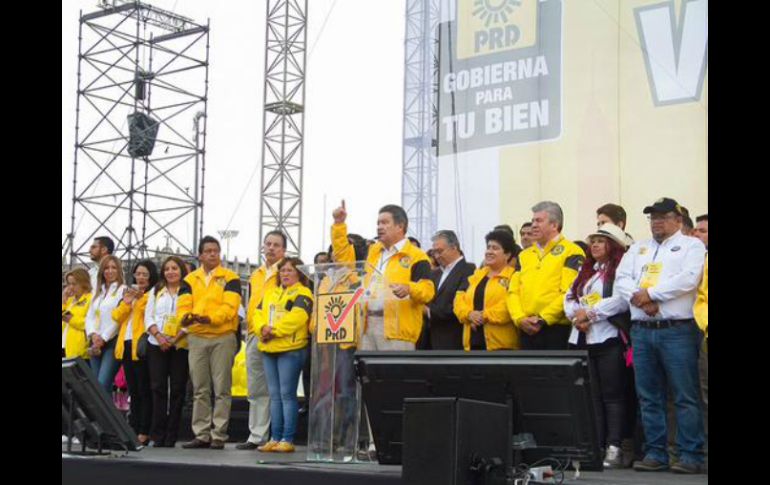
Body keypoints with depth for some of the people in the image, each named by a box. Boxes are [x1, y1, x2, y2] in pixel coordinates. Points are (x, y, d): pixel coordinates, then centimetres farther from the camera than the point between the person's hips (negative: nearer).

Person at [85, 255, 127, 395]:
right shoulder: (97, 291, 20)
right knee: (95, 384, 4)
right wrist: (93, 335, -6)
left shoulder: (123, 290, -2)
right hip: (96, 343, 7)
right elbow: (89, 316, 13)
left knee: (103, 384, -17)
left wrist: (104, 338, -10)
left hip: (113, 342, -7)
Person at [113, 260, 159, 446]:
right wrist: (126, 303, -4)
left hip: (142, 345, -7)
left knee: (144, 391, -7)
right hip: (126, 345, 7)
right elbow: (116, 316, 12)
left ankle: (144, 433, -7)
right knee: (133, 391, 10)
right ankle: (133, 430, 13)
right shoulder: (130, 293, 22)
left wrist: (141, 299, -18)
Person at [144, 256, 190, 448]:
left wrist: (174, 339, -14)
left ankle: (171, 436, 1)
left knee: (177, 389, -2)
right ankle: (158, 435, -1)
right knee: (158, 387, -2)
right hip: (157, 345, 3)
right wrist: (158, 336, -8)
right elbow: (148, 317, 10)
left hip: (181, 345, -3)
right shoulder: (155, 291, 16)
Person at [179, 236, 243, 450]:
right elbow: (183, 306, 1)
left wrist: (210, 318, -28)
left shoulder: (230, 278, 1)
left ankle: (219, 435, 0)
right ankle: (201, 435, 12)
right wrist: (185, 318, -22)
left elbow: (230, 307, -12)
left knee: (221, 388, -3)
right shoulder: (190, 280, 12)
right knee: (200, 389, 7)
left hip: (223, 337, -3)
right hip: (196, 338, 3)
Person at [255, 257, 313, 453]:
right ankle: (275, 438, 12)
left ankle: (287, 440, -5)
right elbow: (258, 314, 11)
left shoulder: (303, 294, -1)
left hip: (290, 349, -7)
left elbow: (297, 317, -17)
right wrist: (263, 328, -10)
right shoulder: (271, 293, 20)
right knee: (274, 395, 8)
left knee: (287, 394, -7)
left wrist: (274, 330, -18)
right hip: (268, 349, 7)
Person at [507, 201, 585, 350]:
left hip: (557, 330, -6)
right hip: (527, 331, 6)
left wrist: (543, 319, -14)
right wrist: (520, 318, -4)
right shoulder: (525, 255, 20)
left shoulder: (571, 253, 0)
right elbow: (513, 291, 13)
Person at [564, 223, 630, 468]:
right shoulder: (585, 270, 22)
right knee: (590, 395, 5)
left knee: (612, 395, -6)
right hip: (581, 339, 7)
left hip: (609, 339, -7)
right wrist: (577, 316, -4)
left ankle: (614, 448, -6)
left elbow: (621, 299, -16)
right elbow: (570, 298, 17)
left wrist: (590, 313, -12)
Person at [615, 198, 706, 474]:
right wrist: (641, 300, -9)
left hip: (677, 330, -5)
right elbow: (622, 280, 9)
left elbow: (688, 278, -11)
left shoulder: (691, 246, 6)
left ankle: (691, 456, -2)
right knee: (649, 397, 6)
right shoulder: (638, 249, 21)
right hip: (641, 330, 5)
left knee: (685, 396, -6)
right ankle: (655, 454, 12)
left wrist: (650, 292, -10)